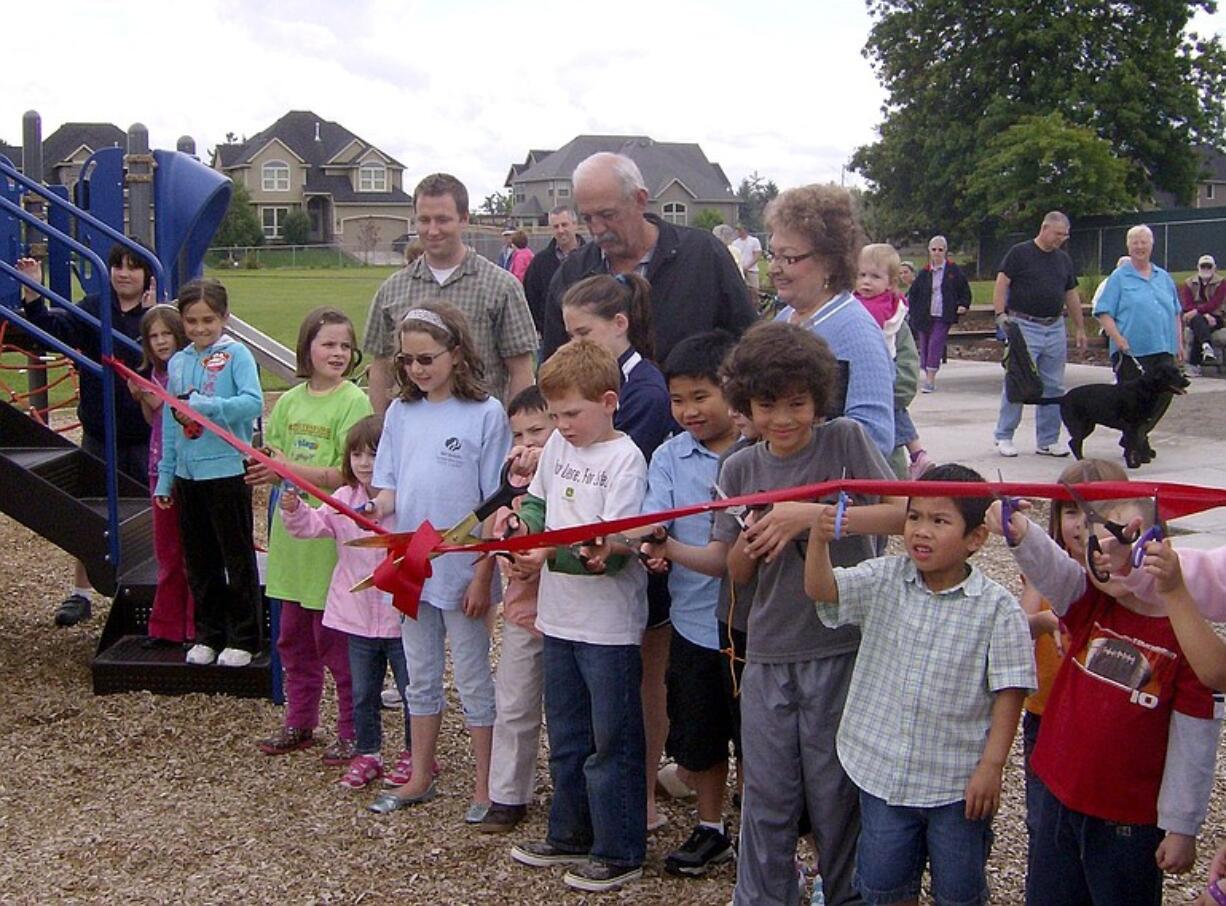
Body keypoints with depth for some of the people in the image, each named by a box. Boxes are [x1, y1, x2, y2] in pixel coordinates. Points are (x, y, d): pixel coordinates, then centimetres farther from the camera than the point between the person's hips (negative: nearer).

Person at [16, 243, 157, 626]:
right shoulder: (93, 308, 2)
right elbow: (55, 328, -13)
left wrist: (151, 316, -29)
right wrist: (32, 296, -27)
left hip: (144, 434, -3)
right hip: (99, 431, 3)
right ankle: (80, 593, 22)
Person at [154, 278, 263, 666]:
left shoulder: (236, 354, -7)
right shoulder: (177, 363, 10)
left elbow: (254, 402, -21)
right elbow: (169, 424, 14)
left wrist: (205, 407, -30)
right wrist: (165, 477, 13)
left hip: (228, 470, -6)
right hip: (188, 474, 6)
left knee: (238, 558, 4)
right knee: (199, 561, 13)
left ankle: (243, 638, 14)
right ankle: (207, 634, 25)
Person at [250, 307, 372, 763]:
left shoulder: (354, 402, -10)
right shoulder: (290, 401, 9)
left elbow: (349, 475, -17)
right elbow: (270, 461, 11)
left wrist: (288, 469, -19)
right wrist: (263, 466, -12)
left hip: (332, 535, -6)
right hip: (291, 533, 7)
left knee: (334, 639, 0)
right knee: (292, 638, 16)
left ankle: (353, 733, 13)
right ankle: (299, 723, 31)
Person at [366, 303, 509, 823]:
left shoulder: (485, 414, -10)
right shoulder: (400, 412, 5)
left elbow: (496, 506, -10)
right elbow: (388, 483, 9)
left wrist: (483, 575, -13)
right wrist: (379, 508, -15)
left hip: (462, 571, -5)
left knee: (473, 682, 6)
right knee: (421, 679, 17)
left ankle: (485, 787, 18)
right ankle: (420, 779, 30)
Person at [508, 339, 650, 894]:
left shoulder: (625, 459, -15)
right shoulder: (557, 446, 7)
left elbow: (619, 545, -20)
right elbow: (538, 503, 17)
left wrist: (574, 553, -33)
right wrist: (522, 520, -4)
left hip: (609, 624, -7)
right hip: (558, 616, 8)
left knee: (612, 743, 3)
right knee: (565, 739, 20)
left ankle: (619, 853, 16)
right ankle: (570, 836, 35)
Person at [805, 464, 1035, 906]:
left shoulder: (997, 608, -12)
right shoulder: (884, 580, -3)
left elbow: (1009, 692, -10)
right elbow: (820, 589, -14)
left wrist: (991, 765, -13)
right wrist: (819, 539, -32)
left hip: (958, 783, -3)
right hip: (882, 772, 3)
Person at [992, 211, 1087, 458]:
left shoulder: (1064, 259, 14)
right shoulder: (1020, 253, -3)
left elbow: (1072, 295, 20)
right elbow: (1001, 285, -6)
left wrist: (1080, 327, 18)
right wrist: (1001, 316, -16)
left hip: (1055, 328, 6)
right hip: (1024, 326, -6)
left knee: (1053, 387, 6)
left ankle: (1047, 440, 14)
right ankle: (1004, 437, 6)